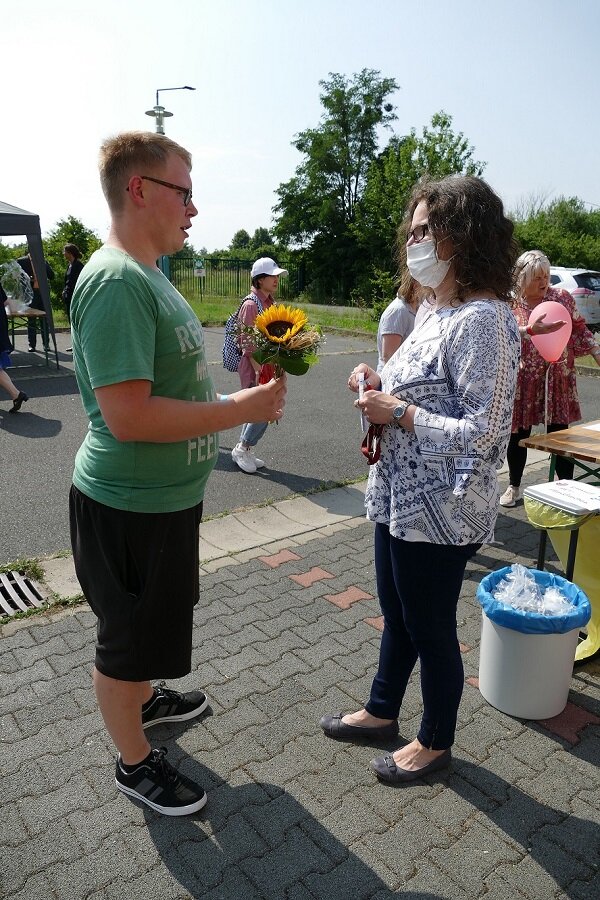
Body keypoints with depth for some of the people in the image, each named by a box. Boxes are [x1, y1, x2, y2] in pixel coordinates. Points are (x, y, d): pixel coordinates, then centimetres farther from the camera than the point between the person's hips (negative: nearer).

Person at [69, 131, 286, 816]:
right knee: (129, 639, 11)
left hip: (166, 497, 10)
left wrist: (241, 397, 10)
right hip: (129, 506, -10)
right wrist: (239, 409, -23)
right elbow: (128, 416, -30)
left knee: (152, 626, 29)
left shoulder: (145, 274, 10)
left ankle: (143, 700, 53)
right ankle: (134, 763, 34)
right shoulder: (116, 281, -24)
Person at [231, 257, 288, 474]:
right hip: (254, 366, -9)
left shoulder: (269, 302, 12)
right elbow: (248, 343, -18)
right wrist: (259, 370, -21)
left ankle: (245, 452, 24)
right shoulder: (251, 304, -15)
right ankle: (242, 449, 9)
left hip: (267, 364, 9)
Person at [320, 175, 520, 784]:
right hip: (400, 500, 9)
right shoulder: (440, 311, 9)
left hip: (438, 513, -9)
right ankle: (382, 712, 47)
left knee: (430, 629, 11)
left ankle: (435, 742, 37)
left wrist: (398, 412, -18)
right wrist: (381, 387, 0)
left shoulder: (482, 320, -21)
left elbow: (482, 434, -25)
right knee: (396, 616, 24)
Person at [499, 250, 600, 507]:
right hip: (523, 382, -1)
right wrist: (532, 330, -34)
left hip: (558, 380, 2)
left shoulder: (562, 297, 3)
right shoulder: (511, 304, -5)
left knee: (560, 434, 5)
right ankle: (514, 487, 26)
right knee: (518, 435, 8)